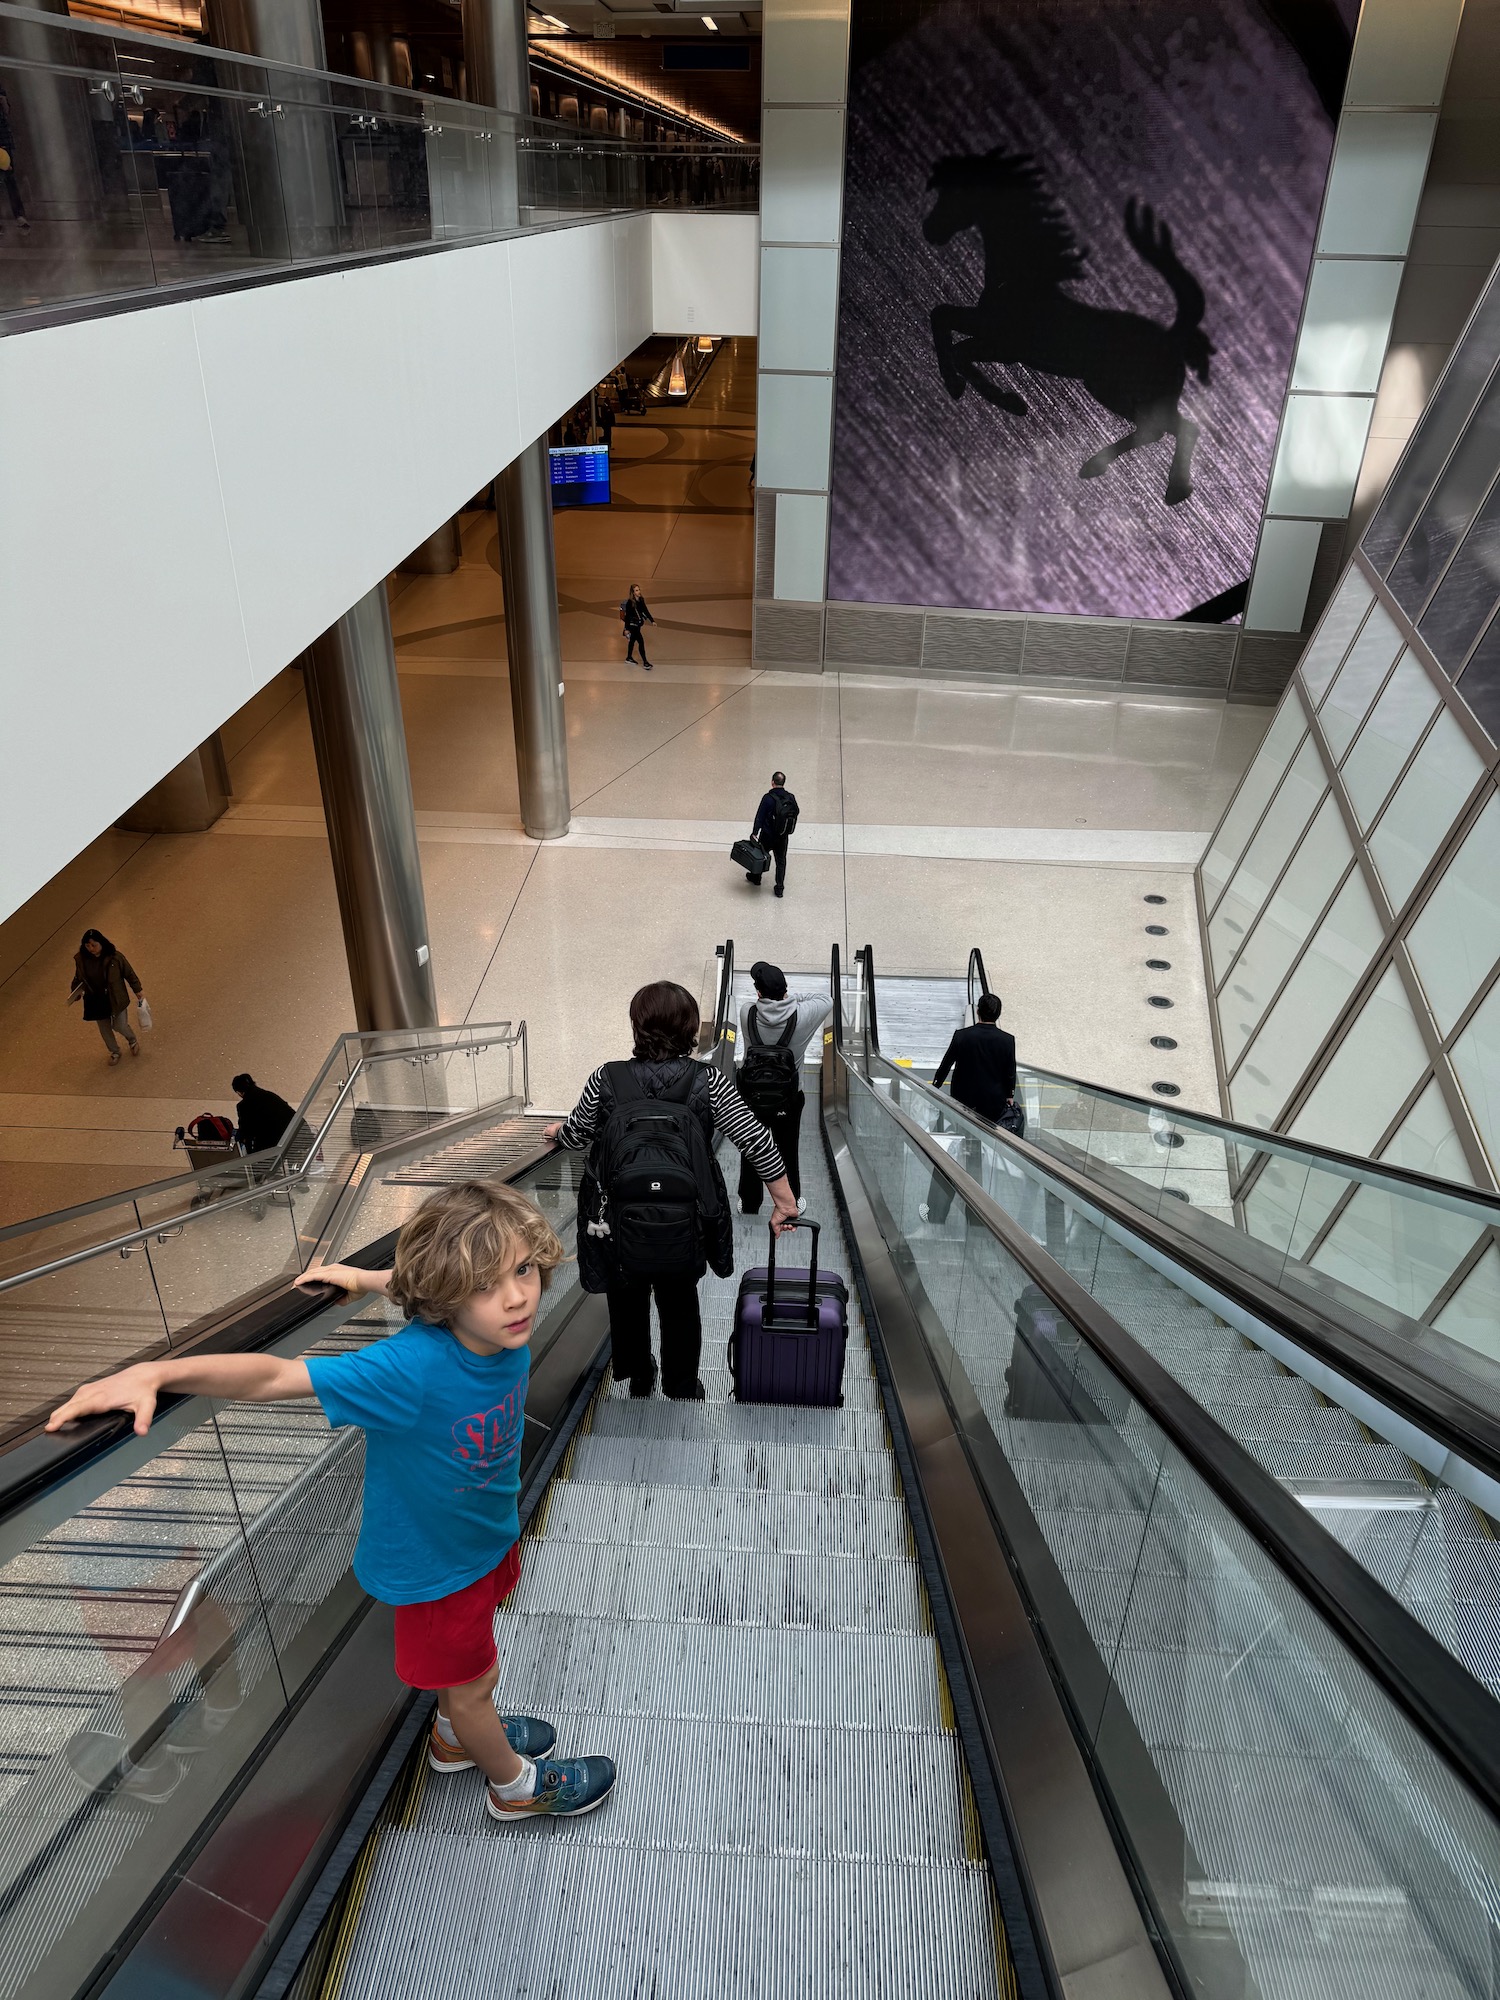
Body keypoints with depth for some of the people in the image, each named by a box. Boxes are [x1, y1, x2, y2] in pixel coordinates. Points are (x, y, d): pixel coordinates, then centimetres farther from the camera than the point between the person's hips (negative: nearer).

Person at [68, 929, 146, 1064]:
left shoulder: (114, 957, -21)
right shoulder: (81, 959, -13)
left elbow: (129, 973, -8)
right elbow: (78, 978, 2)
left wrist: (138, 990, -2)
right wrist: (75, 993, -14)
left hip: (116, 999, -3)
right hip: (96, 1001, 3)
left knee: (120, 1026, 5)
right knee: (104, 1029, 17)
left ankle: (132, 1041, 41)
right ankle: (114, 1052, 43)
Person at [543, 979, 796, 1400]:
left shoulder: (606, 1080, -14)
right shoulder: (709, 1081, -13)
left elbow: (576, 1135, 2)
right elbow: (757, 1142, -13)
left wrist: (557, 1129, 26)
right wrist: (783, 1201, -1)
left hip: (619, 1228, 0)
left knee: (628, 1303, 26)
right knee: (680, 1307, 23)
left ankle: (638, 1380, 48)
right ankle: (683, 1393, 37)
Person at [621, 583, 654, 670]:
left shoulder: (641, 600, 1)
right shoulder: (630, 602, -20)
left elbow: (646, 611, 11)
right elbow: (627, 616, -17)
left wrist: (652, 621, 10)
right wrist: (626, 629, -17)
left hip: (638, 624, 8)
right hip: (632, 625, -8)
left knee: (633, 640, 22)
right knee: (641, 642, -12)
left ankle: (629, 658, 39)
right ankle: (645, 663, -10)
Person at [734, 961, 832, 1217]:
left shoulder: (747, 1012, -18)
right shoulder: (800, 1015, -19)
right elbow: (826, 1000, 0)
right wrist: (792, 997, -1)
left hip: (752, 1095, 1)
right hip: (789, 1098, 0)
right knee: (788, 1152, 17)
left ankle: (749, 1204, 30)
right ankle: (792, 1203, 31)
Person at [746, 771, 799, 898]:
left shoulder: (768, 798, -21)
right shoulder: (791, 798, -8)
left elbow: (760, 816, -17)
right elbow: (796, 812, 5)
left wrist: (755, 832, -10)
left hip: (768, 835, -4)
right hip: (783, 837, 4)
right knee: (781, 861, 14)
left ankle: (756, 877, 41)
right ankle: (780, 888, 16)